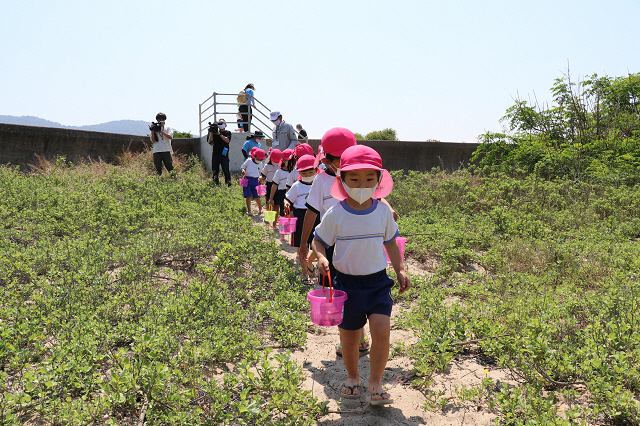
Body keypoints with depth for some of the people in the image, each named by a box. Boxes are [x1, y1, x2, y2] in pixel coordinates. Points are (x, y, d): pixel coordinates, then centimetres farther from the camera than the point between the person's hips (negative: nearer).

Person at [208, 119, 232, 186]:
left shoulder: (228, 132, 7)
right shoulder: (215, 133, 11)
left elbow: (227, 140, -12)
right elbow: (211, 143, 5)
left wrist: (219, 134, -15)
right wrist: (211, 134, -5)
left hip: (223, 155, -3)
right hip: (215, 154, 3)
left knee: (226, 170, -7)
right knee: (215, 171, 7)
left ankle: (228, 183, -1)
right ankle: (216, 184, 15)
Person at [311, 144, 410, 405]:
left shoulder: (383, 210, -2)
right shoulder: (335, 214, -10)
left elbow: (390, 242, 11)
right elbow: (318, 240, 1)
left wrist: (400, 270, 4)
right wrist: (321, 257, -20)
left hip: (378, 281, 1)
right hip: (346, 282, -1)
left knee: (381, 331, -14)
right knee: (349, 337, 10)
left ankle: (375, 383, 6)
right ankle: (352, 377, 38)